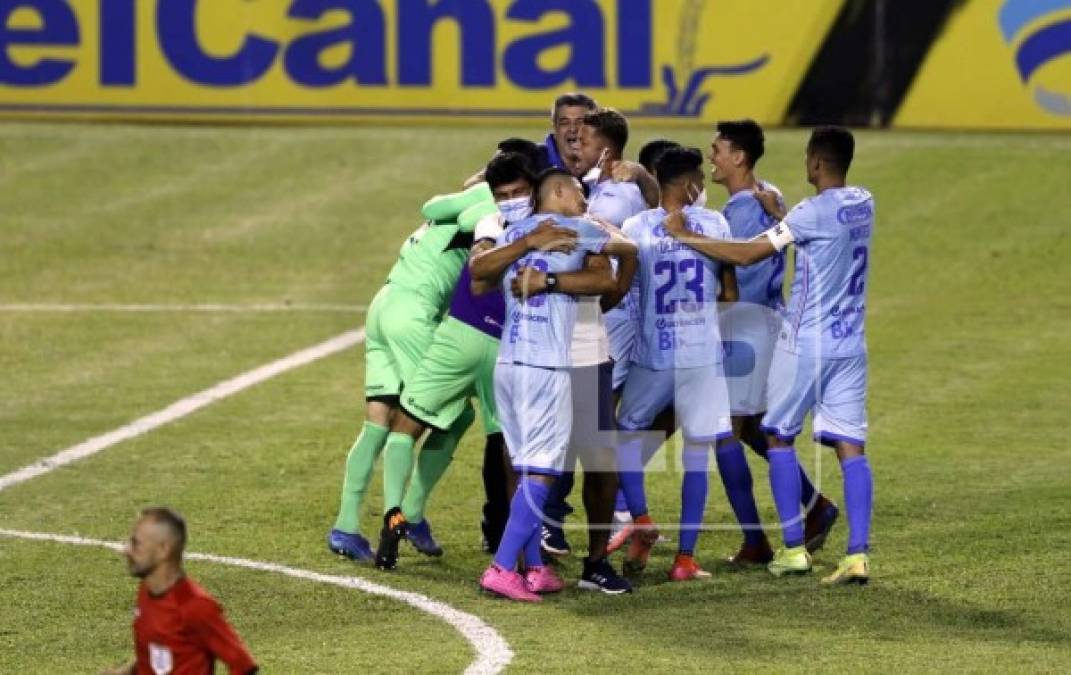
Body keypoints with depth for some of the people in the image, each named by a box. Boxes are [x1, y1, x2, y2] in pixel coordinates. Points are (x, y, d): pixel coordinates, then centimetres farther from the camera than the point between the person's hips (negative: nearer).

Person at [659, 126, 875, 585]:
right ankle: (858, 554, -10)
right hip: (850, 344, 6)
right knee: (851, 448, 1)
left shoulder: (814, 211, -15)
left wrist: (688, 238, -9)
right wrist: (778, 214, 24)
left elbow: (747, 254, -15)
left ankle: (793, 548, 7)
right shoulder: (863, 205, 7)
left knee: (780, 437, 9)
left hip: (805, 341, -6)